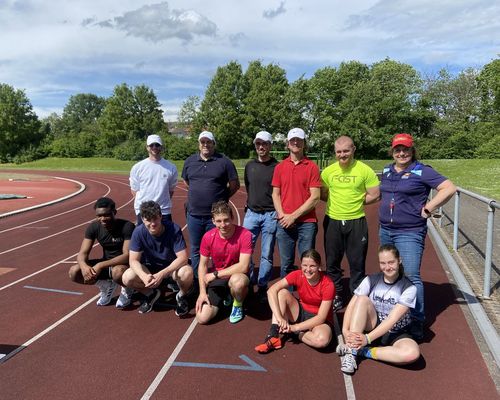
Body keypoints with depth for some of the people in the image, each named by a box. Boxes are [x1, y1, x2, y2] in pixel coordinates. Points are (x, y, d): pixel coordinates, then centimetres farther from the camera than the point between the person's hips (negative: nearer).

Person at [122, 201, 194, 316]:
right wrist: (144, 276, -37)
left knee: (187, 273, -35)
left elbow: (183, 258, -27)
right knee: (127, 278, -22)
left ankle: (182, 296, 0)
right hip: (150, 269, 3)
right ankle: (151, 294, 9)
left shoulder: (174, 229, -25)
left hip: (172, 268, -3)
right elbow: (134, 260, -16)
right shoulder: (139, 232, -17)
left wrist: (162, 274, -38)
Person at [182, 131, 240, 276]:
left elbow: (235, 185, 0)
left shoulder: (224, 162, -4)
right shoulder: (190, 161, 7)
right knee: (195, 251, 14)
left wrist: (222, 198, 3)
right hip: (194, 214, 4)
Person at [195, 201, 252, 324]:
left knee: (237, 281, -40)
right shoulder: (208, 237, -11)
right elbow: (203, 265, -1)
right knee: (202, 318, -10)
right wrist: (202, 292, -10)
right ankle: (225, 296, 21)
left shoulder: (244, 234, -21)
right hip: (216, 279, 3)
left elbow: (243, 267, -25)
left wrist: (215, 274, -21)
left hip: (237, 275, -3)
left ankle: (238, 305, -3)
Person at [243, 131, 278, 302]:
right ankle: (248, 282, 21)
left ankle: (262, 287, 19)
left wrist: (278, 211, -9)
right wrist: (253, 203, 13)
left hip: (270, 216, -4)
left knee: (267, 255, 5)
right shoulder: (250, 166, 9)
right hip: (251, 213, 4)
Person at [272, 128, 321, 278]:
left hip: (307, 223, -2)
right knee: (286, 264, 10)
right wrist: (282, 215, -6)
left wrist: (293, 216, -10)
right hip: (284, 223, 3)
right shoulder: (280, 167, 9)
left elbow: (315, 197, -6)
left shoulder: (312, 167, 0)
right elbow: (275, 194, 9)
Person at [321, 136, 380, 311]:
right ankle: (336, 298, 28)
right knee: (332, 262, 12)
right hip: (332, 221, 3)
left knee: (357, 263, 7)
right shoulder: (328, 171, 1)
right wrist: (338, 201, -3)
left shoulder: (365, 170, -6)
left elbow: (375, 195, -4)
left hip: (356, 222, -2)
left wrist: (356, 202, -6)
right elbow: (322, 194, 9)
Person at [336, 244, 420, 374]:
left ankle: (361, 351, -20)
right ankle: (351, 352, -28)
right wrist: (345, 330, -29)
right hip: (372, 326, 1)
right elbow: (351, 305, -13)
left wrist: (368, 338, -33)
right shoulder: (371, 280, -7)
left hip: (396, 334, -1)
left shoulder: (409, 288, -14)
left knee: (412, 353, -34)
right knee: (362, 299, -27)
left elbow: (392, 319, -24)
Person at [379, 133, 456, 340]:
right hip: (385, 230, 7)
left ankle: (417, 322, 6)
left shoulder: (422, 171, -8)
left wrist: (428, 209, -14)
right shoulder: (387, 171, 10)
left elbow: (449, 188, -14)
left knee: (411, 277, -8)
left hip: (409, 233, -7)